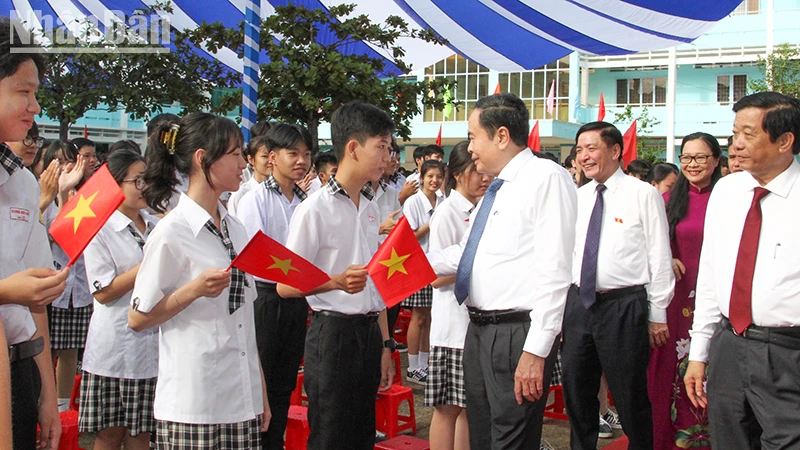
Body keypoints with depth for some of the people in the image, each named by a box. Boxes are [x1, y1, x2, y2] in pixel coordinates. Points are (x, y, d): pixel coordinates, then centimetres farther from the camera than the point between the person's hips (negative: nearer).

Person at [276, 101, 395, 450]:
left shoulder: (371, 209, 12)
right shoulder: (315, 209, -11)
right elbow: (285, 286, -12)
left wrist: (385, 343, 16)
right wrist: (337, 282, -28)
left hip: (369, 333, 7)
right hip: (333, 333, -7)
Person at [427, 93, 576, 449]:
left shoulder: (547, 178, -13)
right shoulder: (496, 189, 17)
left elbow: (554, 270, -20)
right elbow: (463, 254, 26)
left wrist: (535, 351, -24)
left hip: (517, 335, -9)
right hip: (479, 331, 10)